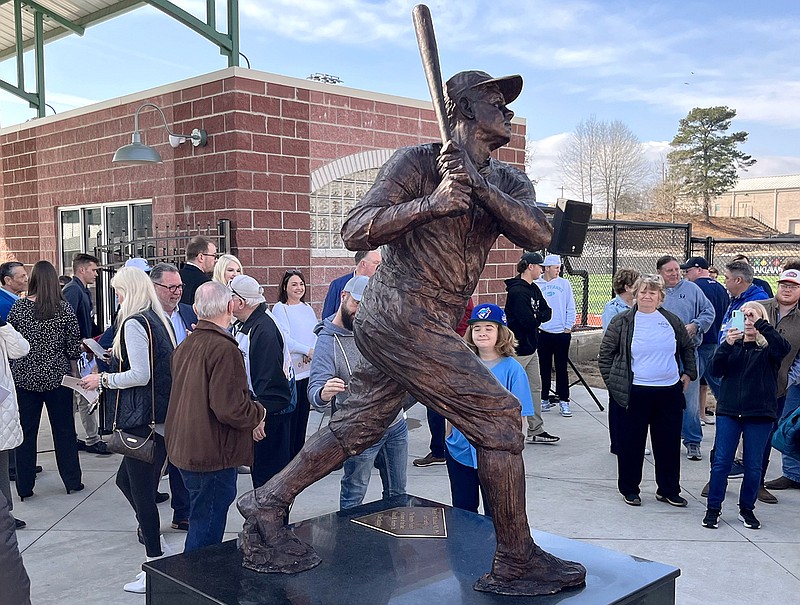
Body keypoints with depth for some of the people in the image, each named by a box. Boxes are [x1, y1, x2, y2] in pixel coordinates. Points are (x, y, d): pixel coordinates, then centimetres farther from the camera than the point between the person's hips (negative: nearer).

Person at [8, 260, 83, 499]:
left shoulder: (18, 307, -4)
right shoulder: (64, 308, -7)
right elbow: (73, 346, -3)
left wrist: (14, 371, 15)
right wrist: (74, 373, 9)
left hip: (24, 377, 1)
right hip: (57, 377, -1)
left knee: (26, 432, 10)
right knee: (64, 430, 10)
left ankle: (24, 487, 16)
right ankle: (72, 481, 18)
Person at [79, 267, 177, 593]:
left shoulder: (133, 324, -14)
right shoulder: (161, 320, 12)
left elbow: (140, 375, -20)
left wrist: (103, 379, -7)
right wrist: (119, 358, 22)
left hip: (142, 420, -9)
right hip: (164, 416, 9)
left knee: (141, 491, 0)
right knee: (126, 479, 21)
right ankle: (158, 546, 25)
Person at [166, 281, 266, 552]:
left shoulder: (184, 347, 9)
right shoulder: (224, 349, -20)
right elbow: (229, 408, -25)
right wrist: (258, 414, -5)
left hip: (184, 449, 9)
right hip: (213, 456, -9)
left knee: (201, 523, 23)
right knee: (206, 532, 1)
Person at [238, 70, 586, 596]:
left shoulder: (507, 182, 12)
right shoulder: (418, 162, -8)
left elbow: (539, 236, -8)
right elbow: (355, 233, -15)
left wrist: (478, 186, -20)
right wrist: (432, 203, -25)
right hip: (404, 318, -8)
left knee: (356, 428, 14)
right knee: (498, 416, -7)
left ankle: (267, 504, 27)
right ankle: (517, 562, 3)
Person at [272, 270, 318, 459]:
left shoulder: (307, 308, 15)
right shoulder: (280, 308, -5)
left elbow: (317, 333, 9)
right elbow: (284, 338, -13)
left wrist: (314, 352, -10)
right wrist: (308, 350, -16)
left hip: (309, 368, 6)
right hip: (290, 370, -6)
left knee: (303, 413, 11)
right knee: (290, 414, -4)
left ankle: (299, 455, 21)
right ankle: (286, 457, 4)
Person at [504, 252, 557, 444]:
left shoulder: (533, 289, 11)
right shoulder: (517, 291, -19)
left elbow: (547, 312, 7)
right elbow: (528, 321, -26)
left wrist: (536, 317, -11)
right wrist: (540, 316, -6)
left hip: (531, 347, 10)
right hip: (517, 349, -10)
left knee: (535, 388, 14)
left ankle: (536, 431, 23)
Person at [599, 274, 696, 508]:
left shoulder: (672, 321, 8)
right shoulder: (622, 322, -2)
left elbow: (688, 348, 24)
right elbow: (605, 354, 3)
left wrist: (689, 373, 17)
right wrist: (613, 382, 0)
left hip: (670, 392, 3)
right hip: (635, 393, -3)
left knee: (669, 443, 10)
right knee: (631, 442, 5)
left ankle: (668, 490, 24)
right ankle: (629, 489, 20)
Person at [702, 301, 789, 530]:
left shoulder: (768, 348, 2)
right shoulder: (733, 344, 8)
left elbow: (783, 347, -21)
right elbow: (717, 369, -4)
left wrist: (760, 323, -26)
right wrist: (727, 345, -20)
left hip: (760, 415, -1)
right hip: (729, 411, 1)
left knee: (753, 466, 6)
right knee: (721, 462, 0)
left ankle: (747, 509, 23)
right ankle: (713, 508, 11)